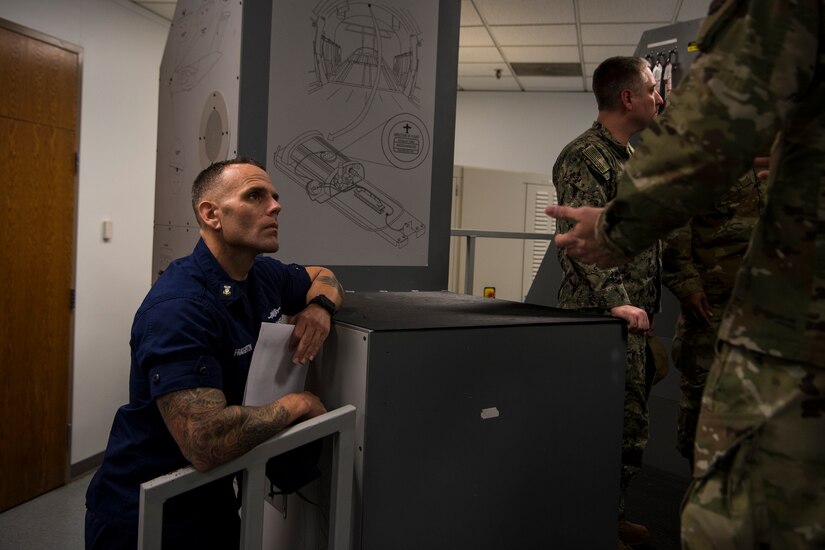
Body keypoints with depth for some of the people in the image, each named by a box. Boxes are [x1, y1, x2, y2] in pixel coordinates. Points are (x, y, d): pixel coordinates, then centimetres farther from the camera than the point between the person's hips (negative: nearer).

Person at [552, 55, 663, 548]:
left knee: (630, 427, 15)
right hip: (603, 320, -9)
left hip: (634, 319, 10)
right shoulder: (584, 157, -10)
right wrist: (615, 300, -26)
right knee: (612, 427, -5)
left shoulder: (632, 156, 20)